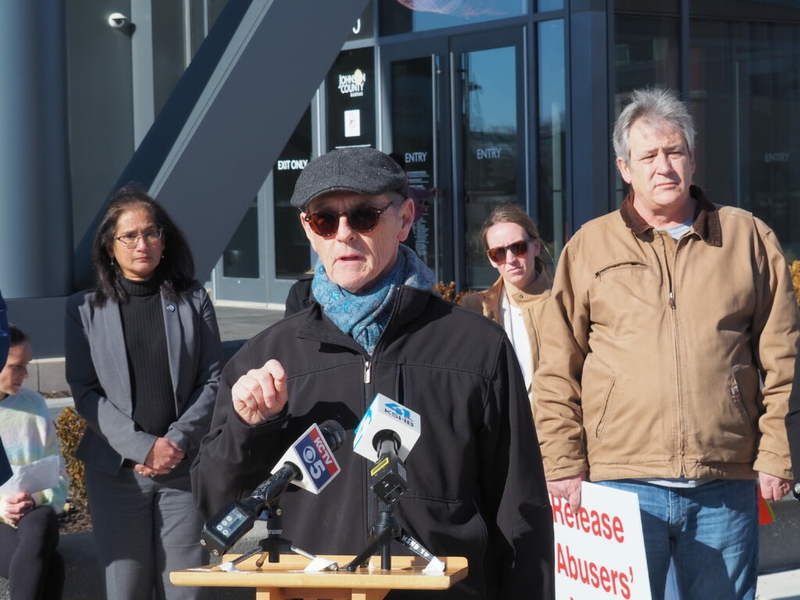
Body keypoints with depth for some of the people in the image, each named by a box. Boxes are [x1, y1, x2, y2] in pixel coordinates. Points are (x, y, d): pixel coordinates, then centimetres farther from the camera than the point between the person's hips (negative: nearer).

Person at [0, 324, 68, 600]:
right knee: (50, 565, -32)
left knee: (42, 523, -36)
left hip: (32, 519, 3)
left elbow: (57, 474, 9)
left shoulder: (33, 404, 8)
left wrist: (35, 500, -14)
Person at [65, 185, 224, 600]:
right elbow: (85, 393, -1)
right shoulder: (85, 309, 5)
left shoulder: (192, 301, 8)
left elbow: (213, 380, 5)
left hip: (183, 467, 1)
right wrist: (143, 447, -11)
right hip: (116, 469, 0)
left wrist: (178, 441, -9)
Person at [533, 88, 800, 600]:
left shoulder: (748, 238, 8)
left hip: (726, 486, 1)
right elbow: (557, 372, 5)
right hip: (622, 482, -1)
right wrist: (564, 466, -1)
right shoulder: (588, 248, 7)